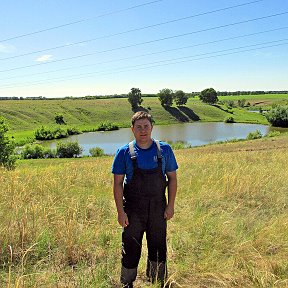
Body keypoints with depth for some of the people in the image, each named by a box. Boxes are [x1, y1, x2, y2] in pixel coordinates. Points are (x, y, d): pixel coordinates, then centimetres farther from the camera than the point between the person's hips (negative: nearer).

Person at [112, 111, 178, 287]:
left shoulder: (164, 150, -2)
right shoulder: (124, 152, -7)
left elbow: (172, 178, 3)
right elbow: (118, 183, -5)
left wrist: (171, 205, -1)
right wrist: (120, 211, -9)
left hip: (158, 209, 2)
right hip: (133, 210, -1)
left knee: (158, 248, 16)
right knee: (130, 249, 9)